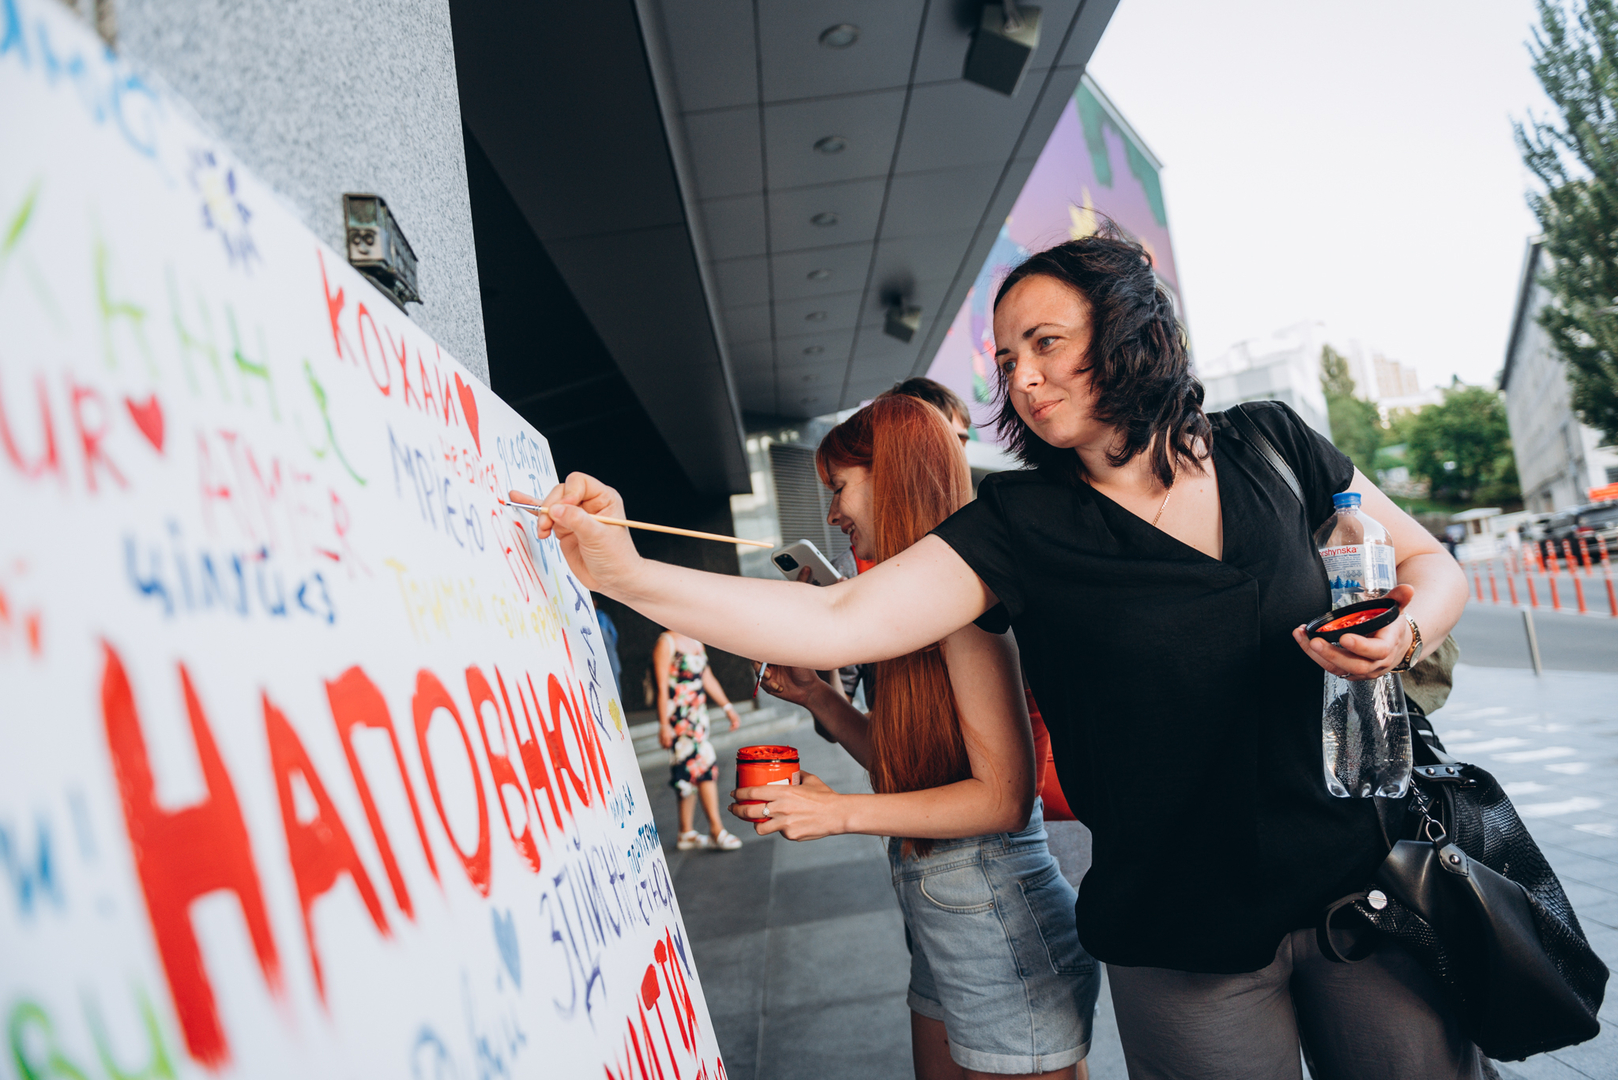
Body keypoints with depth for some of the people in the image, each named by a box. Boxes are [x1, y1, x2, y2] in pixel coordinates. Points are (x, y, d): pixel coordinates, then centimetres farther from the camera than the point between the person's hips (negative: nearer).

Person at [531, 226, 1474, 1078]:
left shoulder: (1271, 446, -2)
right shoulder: (1019, 528, -10)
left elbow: (1432, 564, 10)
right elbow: (837, 622, -20)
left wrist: (1404, 637, -13)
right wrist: (627, 575, -29)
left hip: (1361, 880, 3)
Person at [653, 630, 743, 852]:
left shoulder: (696, 642, 15)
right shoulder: (666, 643, -10)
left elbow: (708, 678, 20)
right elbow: (662, 687, -13)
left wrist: (727, 706, 17)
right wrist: (664, 725, -17)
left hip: (698, 716, 8)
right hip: (678, 718, -8)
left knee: (690, 772, 10)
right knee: (705, 766, -12)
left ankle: (687, 833, 17)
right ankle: (716, 829, -6)